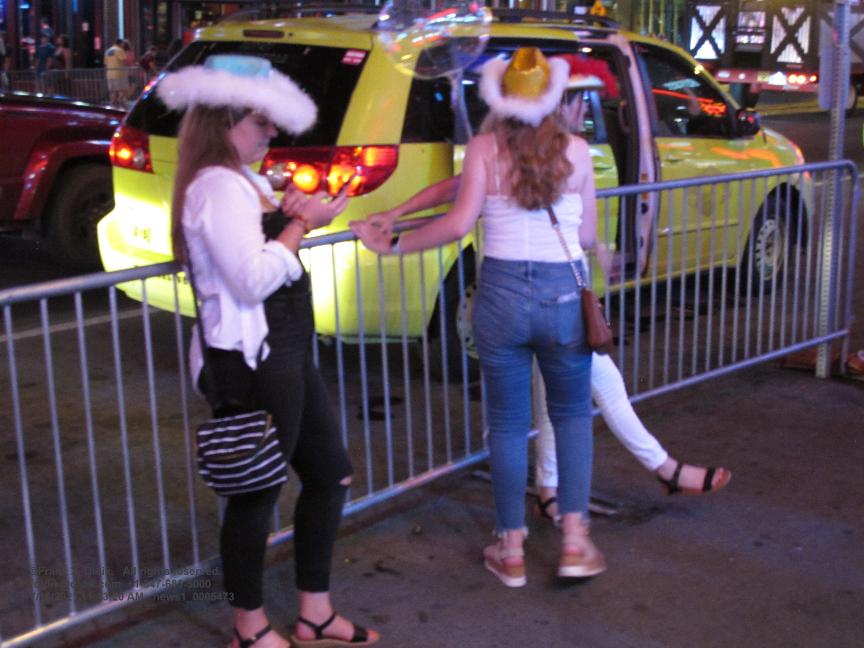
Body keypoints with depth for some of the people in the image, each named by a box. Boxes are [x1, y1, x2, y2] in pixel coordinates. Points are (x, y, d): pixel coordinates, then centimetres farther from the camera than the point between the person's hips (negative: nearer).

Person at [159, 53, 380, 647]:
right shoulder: (217, 186, -17)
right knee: (258, 493, 3)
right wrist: (301, 224, -13)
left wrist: (297, 219, 3)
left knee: (330, 474, 17)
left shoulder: (244, 182, 14)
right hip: (251, 361, -11)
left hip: (285, 355, 11)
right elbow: (252, 280, -23)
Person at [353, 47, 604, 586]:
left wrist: (393, 244, -3)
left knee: (508, 424, 13)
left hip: (501, 294, 0)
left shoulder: (485, 148, -3)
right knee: (573, 415, 19)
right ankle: (576, 541, 13)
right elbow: (588, 236, 4)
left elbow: (460, 223, -12)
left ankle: (512, 551, 21)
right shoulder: (576, 150, 0)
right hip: (564, 295, 0)